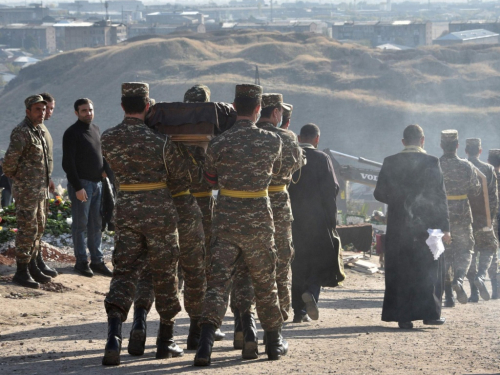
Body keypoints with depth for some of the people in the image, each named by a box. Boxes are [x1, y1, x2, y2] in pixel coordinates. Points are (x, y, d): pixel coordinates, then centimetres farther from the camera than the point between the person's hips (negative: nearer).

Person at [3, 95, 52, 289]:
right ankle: (21, 273, -4)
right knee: (27, 230, -7)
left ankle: (32, 267, 23)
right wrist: (12, 176, -6)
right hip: (26, 190, -9)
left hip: (39, 190, 9)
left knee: (37, 228, 14)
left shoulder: (37, 132, 13)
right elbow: (10, 159, -24)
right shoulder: (21, 132, -17)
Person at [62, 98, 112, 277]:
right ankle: (81, 262, 5)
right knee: (80, 224, -1)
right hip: (81, 184, -7)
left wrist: (106, 168, 3)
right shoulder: (72, 133, -10)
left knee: (96, 224, 9)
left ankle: (97, 261, 14)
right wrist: (77, 187, -19)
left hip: (97, 183, 7)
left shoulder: (96, 130, 12)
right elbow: (68, 163, -14)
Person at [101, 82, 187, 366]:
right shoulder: (159, 141, -13)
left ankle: (114, 335, -20)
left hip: (126, 212, 3)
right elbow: (179, 171, -1)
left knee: (124, 272, 2)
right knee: (164, 276, 11)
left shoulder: (108, 139, -2)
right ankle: (166, 341, 20)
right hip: (159, 212, -3)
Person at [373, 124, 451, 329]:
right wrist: (445, 227, -6)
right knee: (428, 269, 8)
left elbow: (379, 193, 2)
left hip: (398, 227, 2)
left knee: (400, 271, 6)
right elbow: (440, 197, -8)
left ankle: (403, 316, 3)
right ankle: (429, 313, 6)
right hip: (427, 224, -2)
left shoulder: (390, 162, 0)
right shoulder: (431, 162, -6)